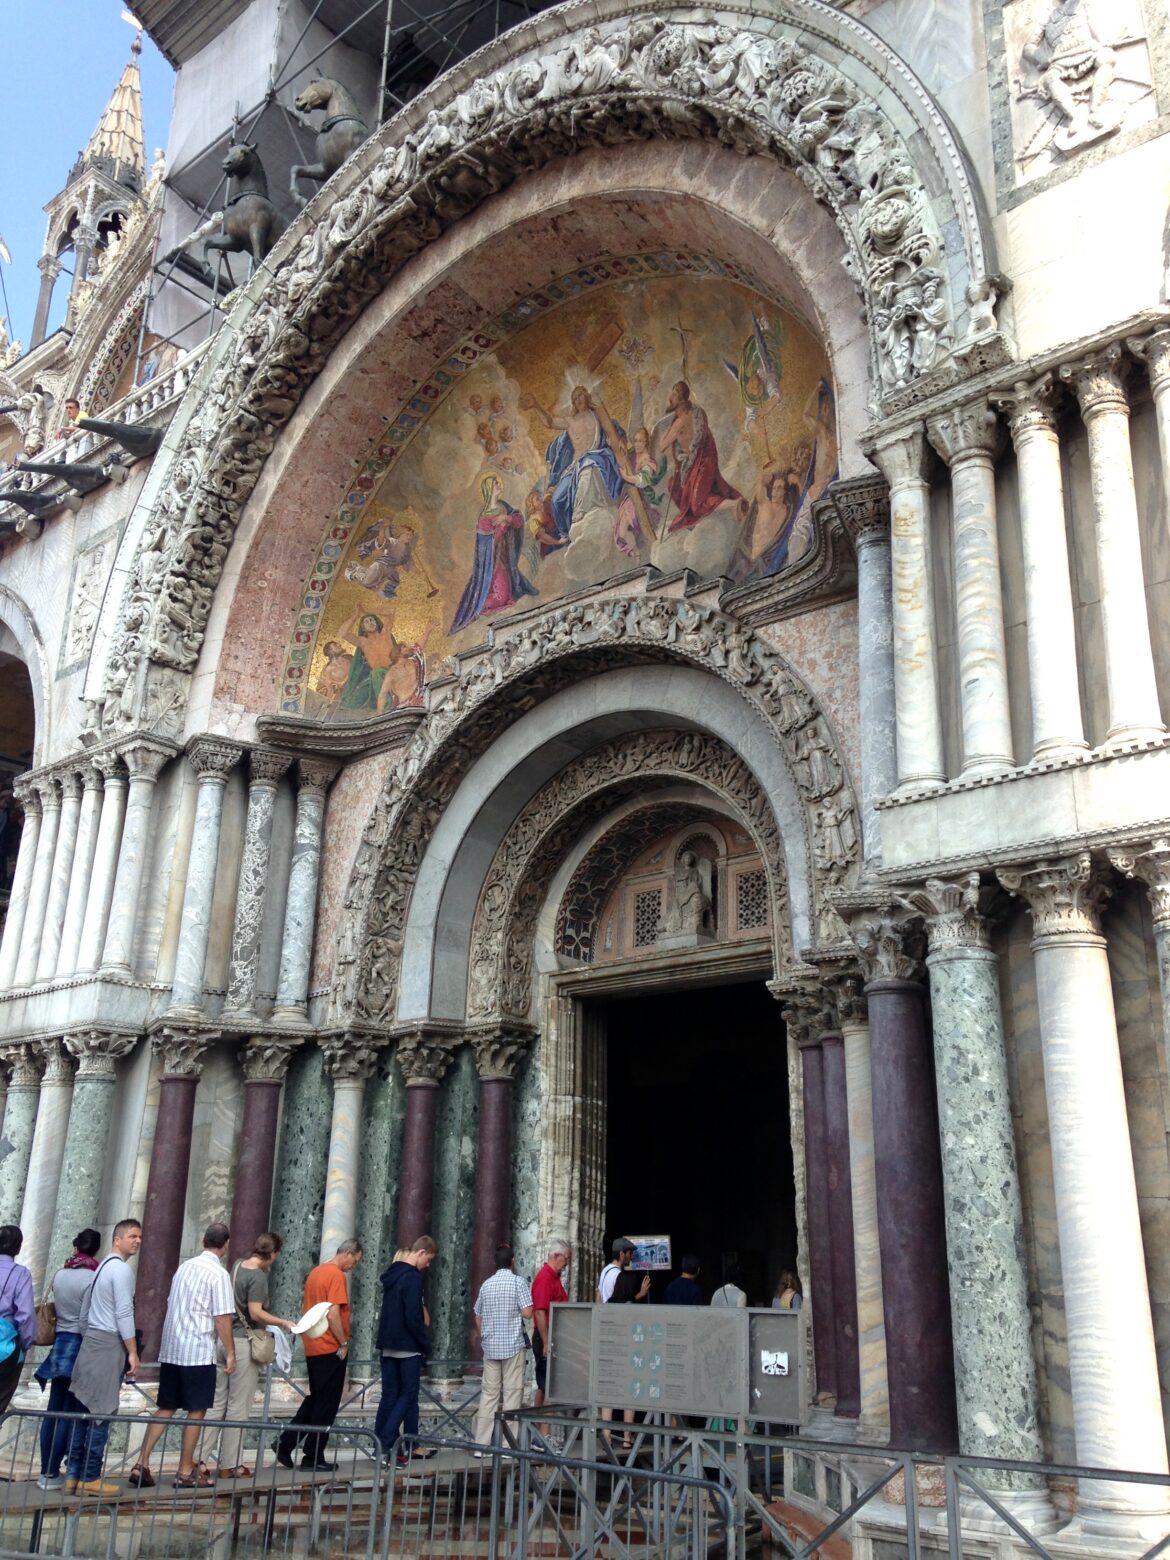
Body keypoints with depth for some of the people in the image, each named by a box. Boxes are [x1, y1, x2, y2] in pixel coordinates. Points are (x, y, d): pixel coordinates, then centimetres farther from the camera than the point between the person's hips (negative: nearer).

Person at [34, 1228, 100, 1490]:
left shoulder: (60, 1274, 5)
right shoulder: (93, 1277, -13)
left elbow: (58, 1307, 12)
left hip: (61, 1343, 6)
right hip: (82, 1346, -6)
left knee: (54, 1410, 11)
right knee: (70, 1412, 0)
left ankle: (46, 1471, 16)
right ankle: (53, 1473, 3)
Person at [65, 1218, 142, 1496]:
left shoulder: (102, 1268, 18)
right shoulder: (122, 1269, -11)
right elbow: (124, 1314, -17)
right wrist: (133, 1353, -14)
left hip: (91, 1342, 9)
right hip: (109, 1344, -9)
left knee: (83, 1411, 10)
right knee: (101, 1413, -5)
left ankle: (74, 1475, 13)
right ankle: (90, 1478, -2)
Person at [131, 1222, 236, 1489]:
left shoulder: (184, 1267, 10)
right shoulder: (218, 1274, -12)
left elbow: (173, 1306, 15)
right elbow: (222, 1319, -14)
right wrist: (230, 1353, -5)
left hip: (170, 1350, 7)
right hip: (198, 1352, -7)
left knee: (166, 1409, 14)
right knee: (196, 1412, 4)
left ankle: (142, 1464, 7)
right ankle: (185, 1473, 9)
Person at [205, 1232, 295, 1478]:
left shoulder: (237, 1267, 9)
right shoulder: (258, 1276, -14)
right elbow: (255, 1313, -19)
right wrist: (283, 1323, -9)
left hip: (223, 1340, 7)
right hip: (243, 1343, -7)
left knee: (217, 1403, 12)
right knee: (238, 1406, 2)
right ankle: (229, 1465, 7)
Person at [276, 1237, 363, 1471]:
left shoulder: (316, 1272, 13)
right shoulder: (337, 1275, -16)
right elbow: (333, 1315, -22)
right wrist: (344, 1343, -12)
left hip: (313, 1348, 9)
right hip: (331, 1349, -9)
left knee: (314, 1399, 19)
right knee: (327, 1405, 2)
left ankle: (286, 1444, 15)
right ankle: (314, 1457, 7)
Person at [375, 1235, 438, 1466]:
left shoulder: (392, 1275, 12)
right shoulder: (413, 1277, -15)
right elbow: (413, 1317, -20)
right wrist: (426, 1345, -9)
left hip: (388, 1345, 8)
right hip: (408, 1347, -8)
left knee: (390, 1395, 9)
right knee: (408, 1395, 0)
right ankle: (386, 1443, -9)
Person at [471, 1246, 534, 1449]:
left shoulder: (486, 1284, 8)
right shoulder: (519, 1282, -7)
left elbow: (477, 1316, 14)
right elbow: (527, 1313, -12)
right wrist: (515, 1310, 8)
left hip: (490, 1346, 4)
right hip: (513, 1344, -4)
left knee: (489, 1392, 8)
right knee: (512, 1391, 1)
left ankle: (482, 1442, 7)